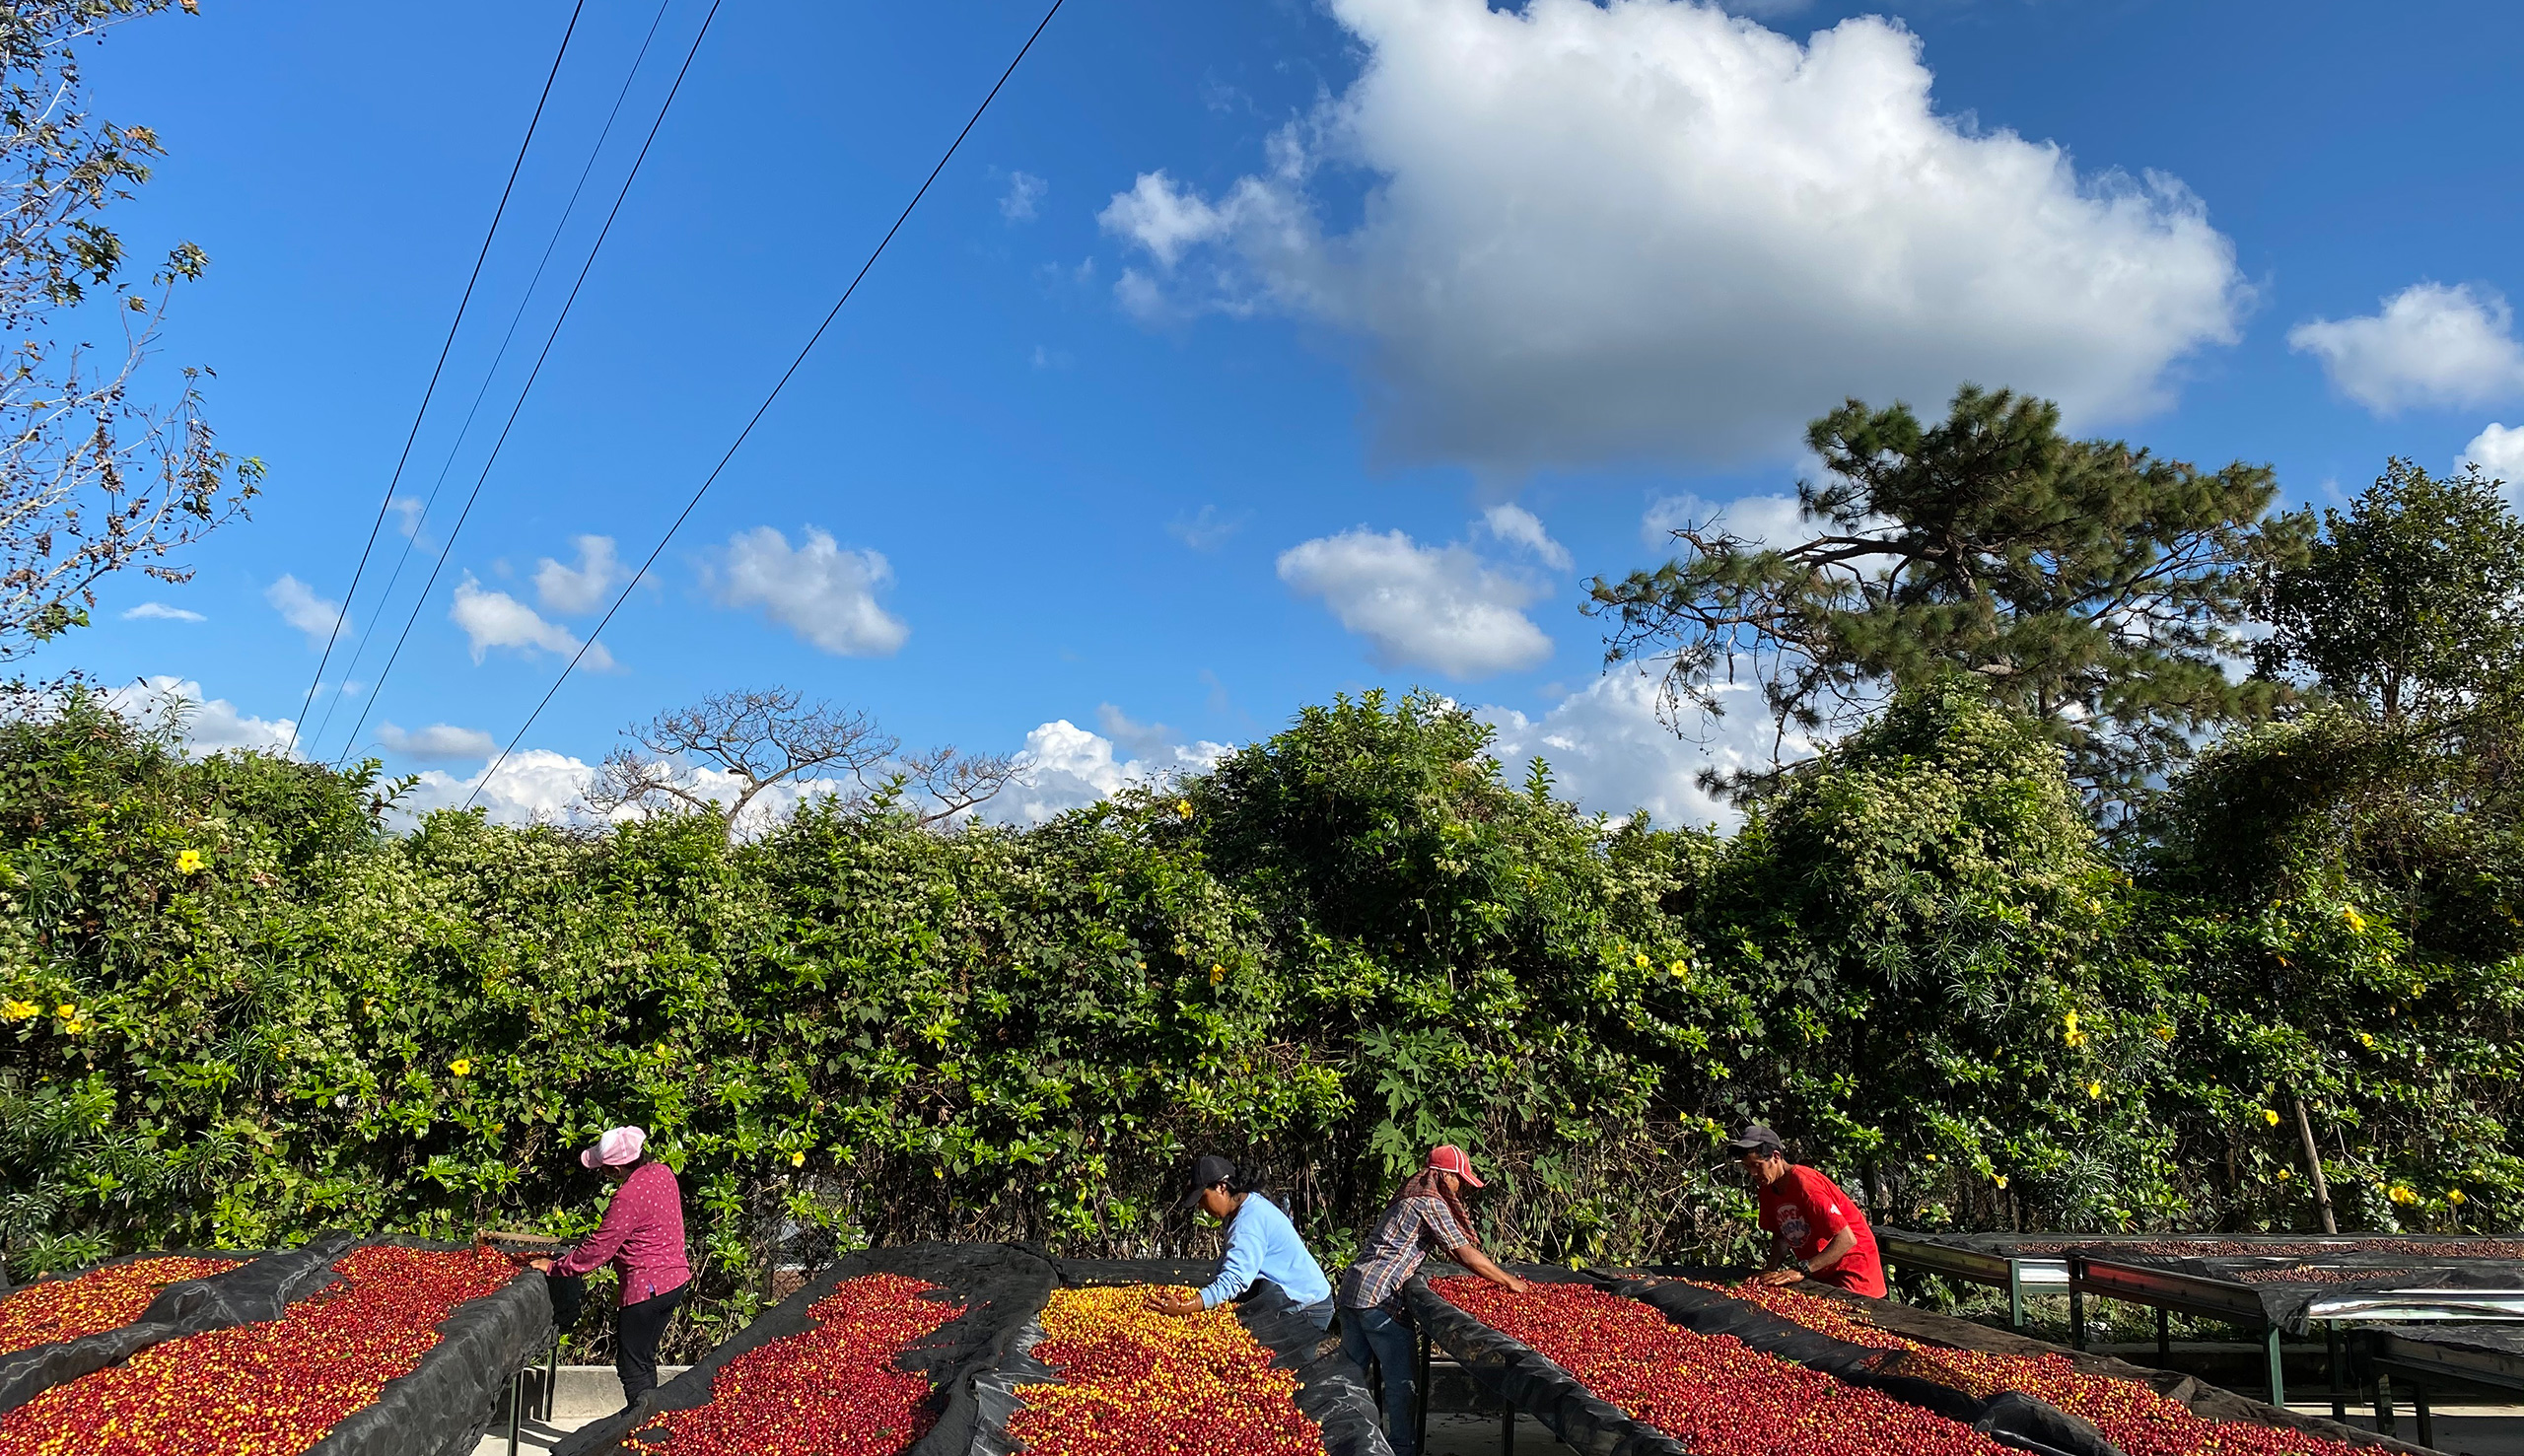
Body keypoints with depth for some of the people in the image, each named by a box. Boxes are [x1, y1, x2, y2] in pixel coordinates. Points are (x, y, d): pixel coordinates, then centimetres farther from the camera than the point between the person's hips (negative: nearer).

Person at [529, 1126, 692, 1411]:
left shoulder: (628, 1196, -23)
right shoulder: (662, 1172, 4)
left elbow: (598, 1249, -17)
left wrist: (555, 1267, -6)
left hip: (647, 1287, -9)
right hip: (675, 1278, 9)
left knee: (632, 1366, 2)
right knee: (644, 1359, 21)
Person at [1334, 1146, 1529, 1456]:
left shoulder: (1410, 1198, 21)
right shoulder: (1431, 1204, -8)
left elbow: (1452, 1250, 27)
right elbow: (1466, 1255, -8)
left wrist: (1495, 1274, 26)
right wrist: (1510, 1281, 2)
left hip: (1351, 1288, 9)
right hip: (1379, 1296, -9)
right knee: (1401, 1377, 1)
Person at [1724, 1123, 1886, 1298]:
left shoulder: (1805, 1184, -26)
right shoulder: (1766, 1190, -1)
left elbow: (1846, 1239, -30)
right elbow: (1781, 1236, 9)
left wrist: (1802, 1271, -31)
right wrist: (1771, 1270, -11)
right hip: (1819, 1274, 7)